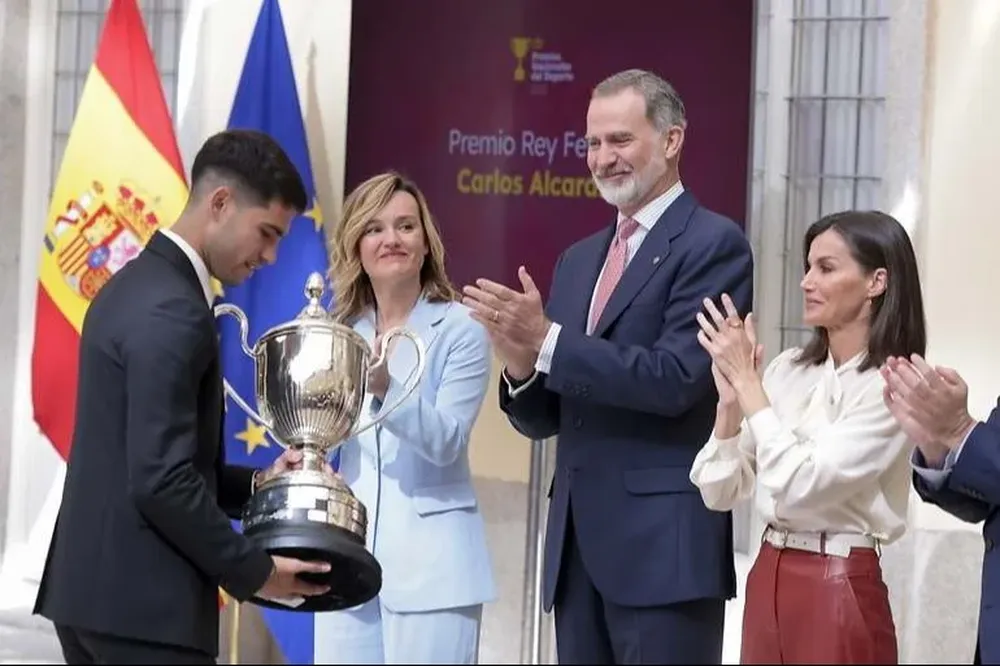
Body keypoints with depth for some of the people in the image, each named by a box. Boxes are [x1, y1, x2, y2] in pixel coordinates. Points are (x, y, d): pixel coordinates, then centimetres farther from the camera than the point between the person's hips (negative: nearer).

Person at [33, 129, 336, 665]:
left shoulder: (137, 284, 15)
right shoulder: (170, 311, -17)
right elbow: (161, 482, -22)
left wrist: (254, 485, 10)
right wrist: (254, 571, -13)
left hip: (96, 587, 10)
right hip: (141, 600, -10)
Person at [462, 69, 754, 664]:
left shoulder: (713, 244, -5)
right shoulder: (579, 259, 18)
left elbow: (675, 379, -17)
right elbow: (544, 420, 16)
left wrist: (549, 341, -17)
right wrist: (522, 365, -6)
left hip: (665, 543, -7)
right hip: (578, 543, 7)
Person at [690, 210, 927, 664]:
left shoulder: (890, 388, -12)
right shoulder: (789, 369, 6)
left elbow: (798, 487, -22)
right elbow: (719, 493, 5)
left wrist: (747, 380, -16)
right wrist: (730, 399, -10)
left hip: (838, 591, -6)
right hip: (766, 580, 6)